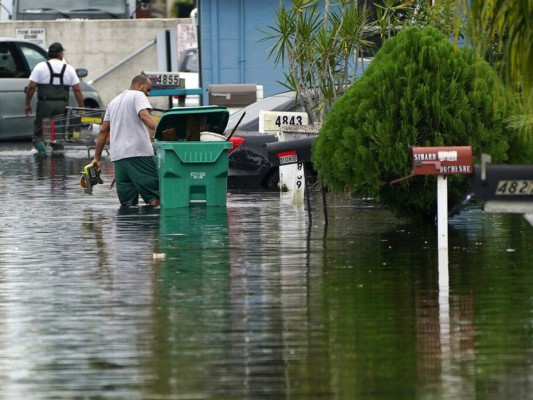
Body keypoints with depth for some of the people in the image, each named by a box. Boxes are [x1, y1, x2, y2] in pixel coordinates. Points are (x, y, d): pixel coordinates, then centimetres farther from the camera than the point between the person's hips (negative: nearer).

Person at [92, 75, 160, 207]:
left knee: (128, 203, 6)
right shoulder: (138, 96, 3)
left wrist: (97, 157, 26)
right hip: (139, 151, -7)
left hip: (118, 155, 7)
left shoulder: (114, 102, 26)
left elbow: (103, 131, 25)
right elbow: (145, 116, -17)